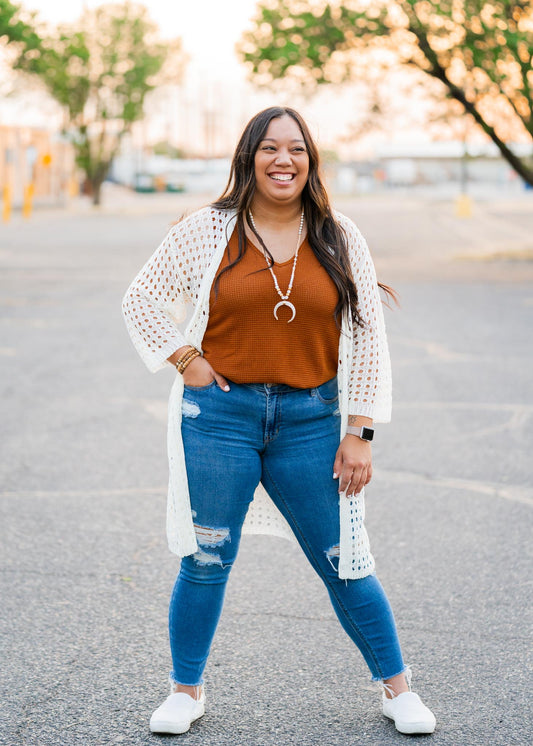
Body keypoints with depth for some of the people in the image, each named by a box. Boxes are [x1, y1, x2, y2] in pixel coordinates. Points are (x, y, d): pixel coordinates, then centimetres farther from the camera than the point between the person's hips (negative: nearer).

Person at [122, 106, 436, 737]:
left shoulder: (340, 240, 3)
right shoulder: (207, 232, 0)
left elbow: (366, 339, 3)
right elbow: (141, 299, 9)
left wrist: (359, 432, -1)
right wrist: (185, 360, -3)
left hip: (311, 419, 1)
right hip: (220, 415, 0)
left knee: (344, 563, 5)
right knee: (205, 561, 7)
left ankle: (397, 688, 22)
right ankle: (186, 690, 25)